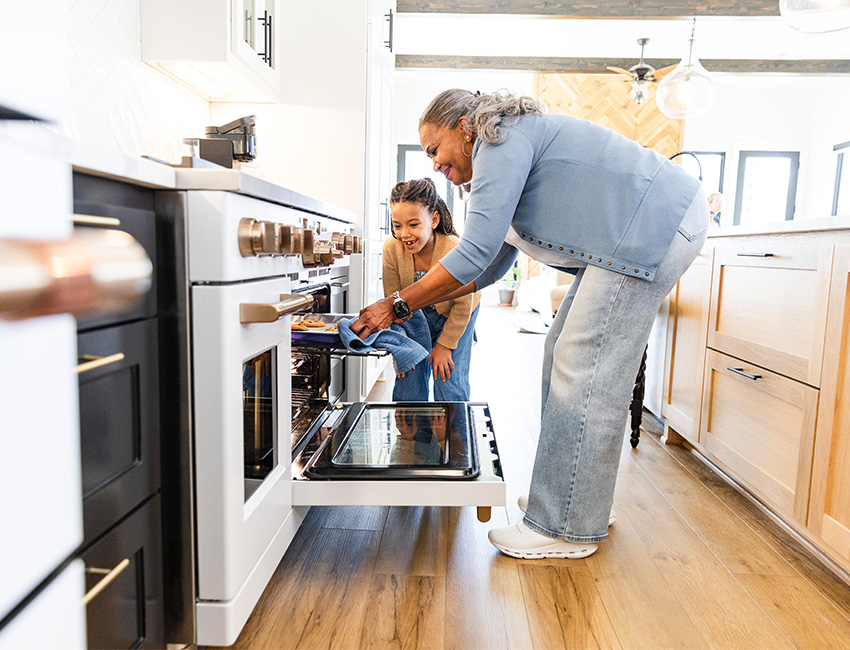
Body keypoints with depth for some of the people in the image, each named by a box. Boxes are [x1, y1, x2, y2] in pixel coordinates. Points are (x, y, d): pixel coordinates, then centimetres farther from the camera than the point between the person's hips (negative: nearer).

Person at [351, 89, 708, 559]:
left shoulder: (503, 140, -12)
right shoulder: (510, 150, 20)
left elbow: (476, 252, -21)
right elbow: (493, 265, 19)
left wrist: (398, 305, -13)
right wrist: (420, 301, 13)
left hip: (655, 225, -11)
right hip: (640, 234, 11)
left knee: (584, 372, -12)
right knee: (564, 355, 11)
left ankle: (567, 528, -2)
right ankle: (577, 496, 22)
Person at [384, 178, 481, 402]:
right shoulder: (392, 249, -27)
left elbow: (463, 306, -20)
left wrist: (445, 345, -12)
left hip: (454, 316, -2)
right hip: (416, 315, 3)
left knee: (449, 380, -5)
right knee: (409, 377, 0)